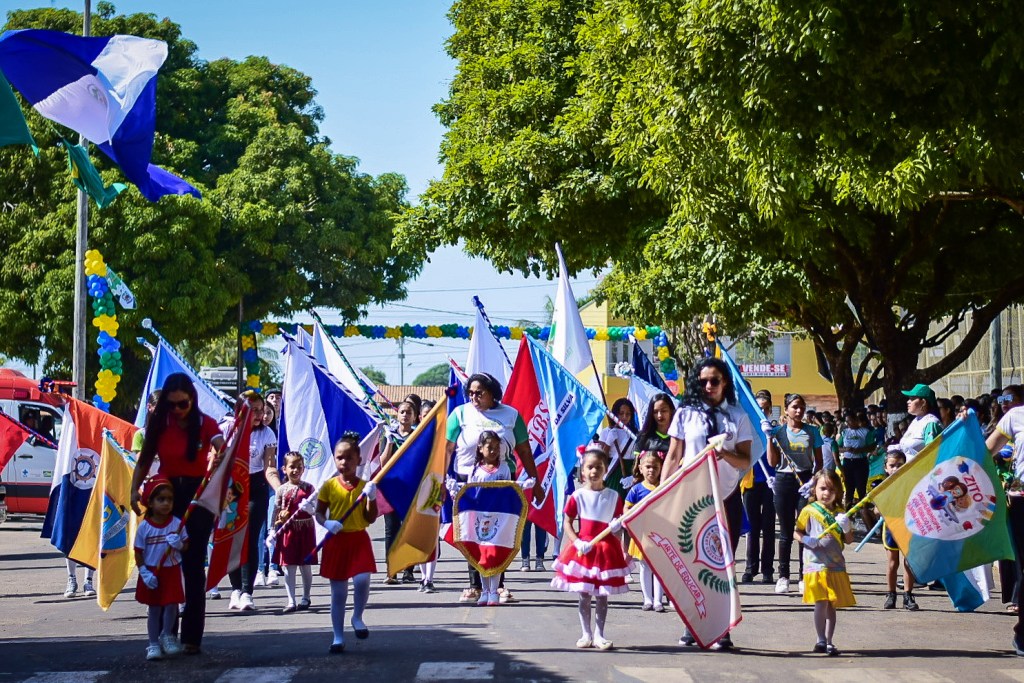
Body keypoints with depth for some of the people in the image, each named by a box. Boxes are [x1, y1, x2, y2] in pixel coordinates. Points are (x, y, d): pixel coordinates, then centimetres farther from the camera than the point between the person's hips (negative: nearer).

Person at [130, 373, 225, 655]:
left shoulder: (206, 424, -7)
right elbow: (144, 460, 8)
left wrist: (220, 458, -48)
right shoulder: (159, 424, 0)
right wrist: (134, 490, -5)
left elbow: (222, 449, -25)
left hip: (198, 495, -2)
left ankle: (191, 636, 1)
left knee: (193, 565, -1)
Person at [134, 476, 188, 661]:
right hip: (152, 574, -1)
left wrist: (179, 544, -21)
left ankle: (167, 636, 26)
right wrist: (144, 572, -12)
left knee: (171, 605, 0)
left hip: (172, 571, 1)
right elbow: (138, 552, -4)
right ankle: (153, 644, 17)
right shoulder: (144, 526, -8)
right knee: (154, 609, 6)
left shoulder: (177, 524, -5)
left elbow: (186, 545, 2)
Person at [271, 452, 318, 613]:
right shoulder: (282, 490, 1)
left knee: (306, 566, 7)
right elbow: (276, 512, 2)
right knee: (289, 567, 1)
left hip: (306, 530, 0)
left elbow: (316, 508, 0)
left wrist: (309, 508, -22)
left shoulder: (308, 488, 0)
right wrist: (273, 531, -3)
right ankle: (291, 601, 5)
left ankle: (305, 598, 21)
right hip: (288, 531, 0)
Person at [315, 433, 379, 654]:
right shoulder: (329, 486, 0)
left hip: (359, 539, 0)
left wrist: (371, 498, -16)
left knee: (362, 579, -22)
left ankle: (357, 618, 7)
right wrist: (327, 523, -16)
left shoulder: (365, 486, 0)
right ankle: (338, 637, 15)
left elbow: (371, 519, -1)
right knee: (338, 593, 5)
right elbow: (319, 513, 4)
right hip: (336, 541, 0)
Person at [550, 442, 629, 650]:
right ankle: (586, 634, 12)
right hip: (583, 549, -1)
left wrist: (617, 527, -16)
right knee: (584, 595, 4)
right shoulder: (577, 496, -2)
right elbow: (567, 524, -1)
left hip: (606, 549, 1)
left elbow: (618, 524, 7)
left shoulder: (613, 497, 2)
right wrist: (577, 542, -14)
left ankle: (599, 634, 11)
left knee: (602, 595, 5)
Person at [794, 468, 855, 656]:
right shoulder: (809, 511, -1)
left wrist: (846, 529, -7)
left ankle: (829, 641, 12)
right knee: (821, 603, -11)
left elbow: (849, 540, 14)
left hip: (836, 565, 4)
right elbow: (797, 533, 3)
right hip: (816, 564, -4)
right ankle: (821, 640, -4)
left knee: (832, 605, 6)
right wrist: (805, 539, -18)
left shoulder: (839, 513, 10)